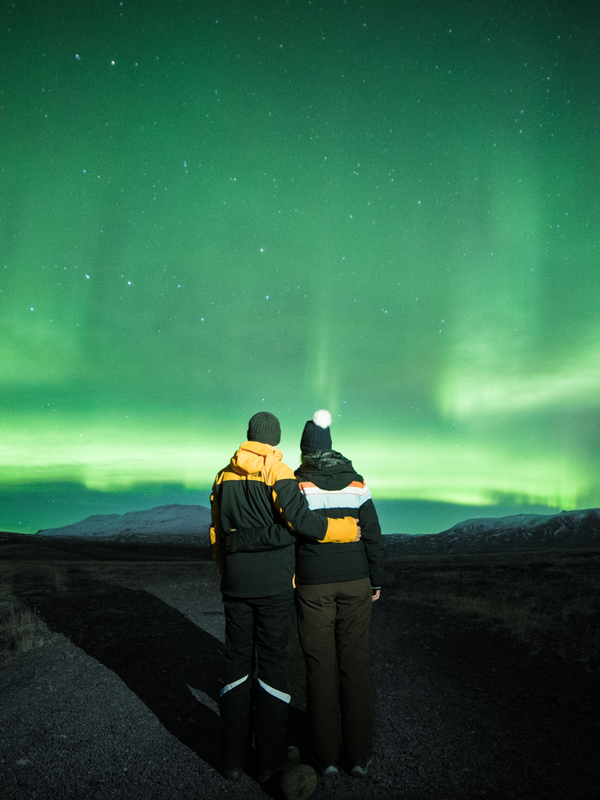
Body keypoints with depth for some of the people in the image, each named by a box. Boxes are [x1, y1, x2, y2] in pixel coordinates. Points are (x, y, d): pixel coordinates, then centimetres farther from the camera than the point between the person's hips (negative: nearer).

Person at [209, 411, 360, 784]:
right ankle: (270, 759, 19)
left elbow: (217, 535, 13)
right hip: (273, 583, -5)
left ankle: (234, 757, 25)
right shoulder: (278, 472, -10)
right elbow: (299, 518, -19)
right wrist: (346, 529, -7)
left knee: (237, 660, 14)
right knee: (273, 662, 7)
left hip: (235, 583, 5)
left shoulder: (225, 476, 8)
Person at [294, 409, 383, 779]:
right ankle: (360, 754, 19)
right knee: (356, 666, 10)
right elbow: (373, 536, 0)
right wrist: (376, 581, 9)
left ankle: (326, 755, 19)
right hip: (355, 583, 2)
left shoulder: (298, 485, -8)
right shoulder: (356, 483, -1)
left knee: (320, 668, 8)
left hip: (313, 587, -2)